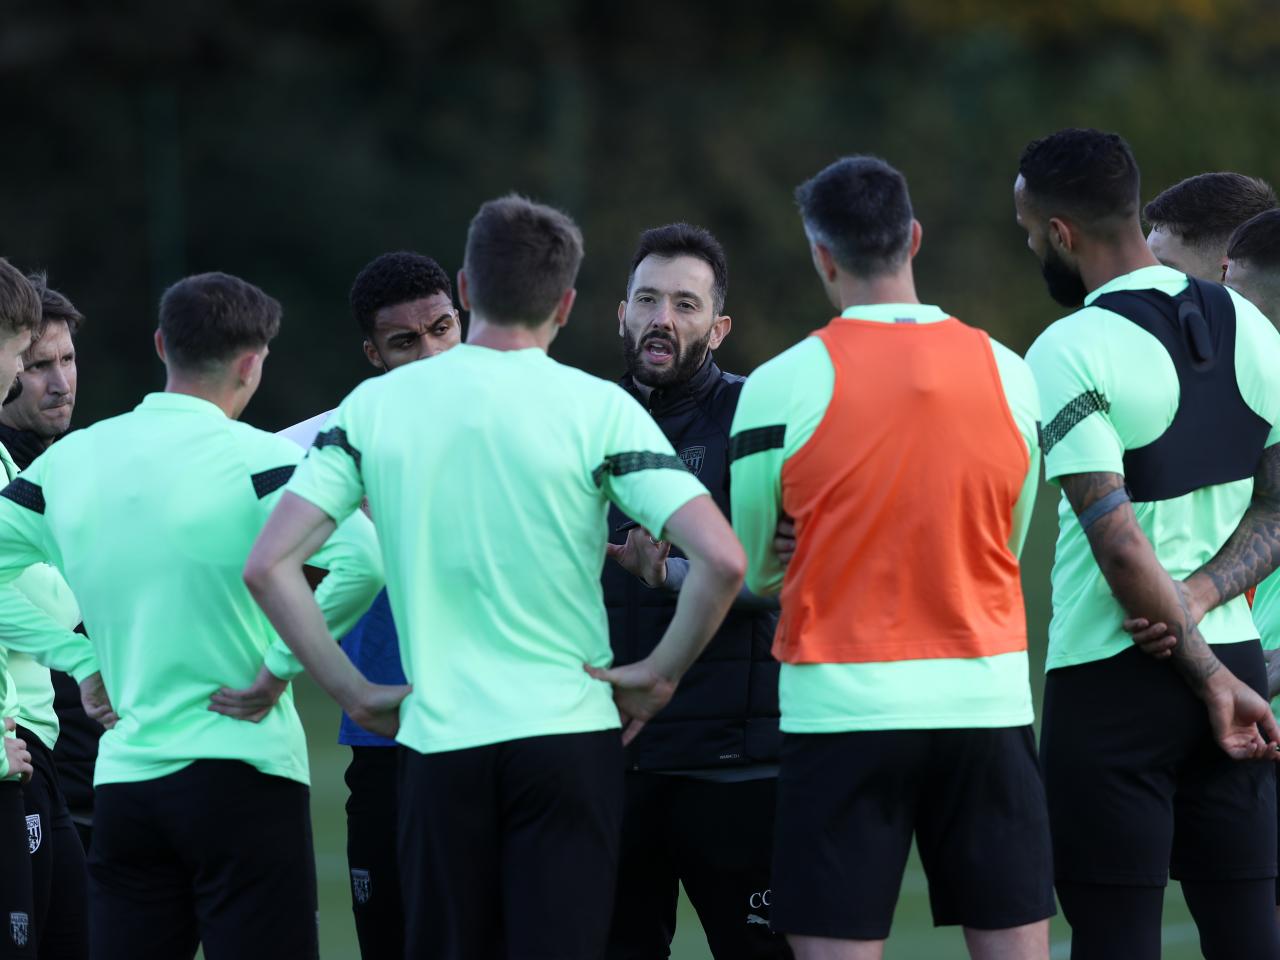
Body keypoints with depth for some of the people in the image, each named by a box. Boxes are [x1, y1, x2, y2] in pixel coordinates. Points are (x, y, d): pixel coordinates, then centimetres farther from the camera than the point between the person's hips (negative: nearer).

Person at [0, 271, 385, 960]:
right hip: (241, 777, -5)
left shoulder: (72, 458, 6)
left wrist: (81, 665, 12)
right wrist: (281, 665, -11)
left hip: (120, 780, 5)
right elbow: (360, 560, -23)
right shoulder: (258, 460, -10)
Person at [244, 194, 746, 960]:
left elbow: (270, 564, -1)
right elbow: (721, 558, -13)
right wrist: (662, 673, 0)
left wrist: (353, 692, 5)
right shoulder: (596, 408, -5)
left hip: (437, 744, 2)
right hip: (569, 732, -2)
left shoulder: (376, 405, 3)